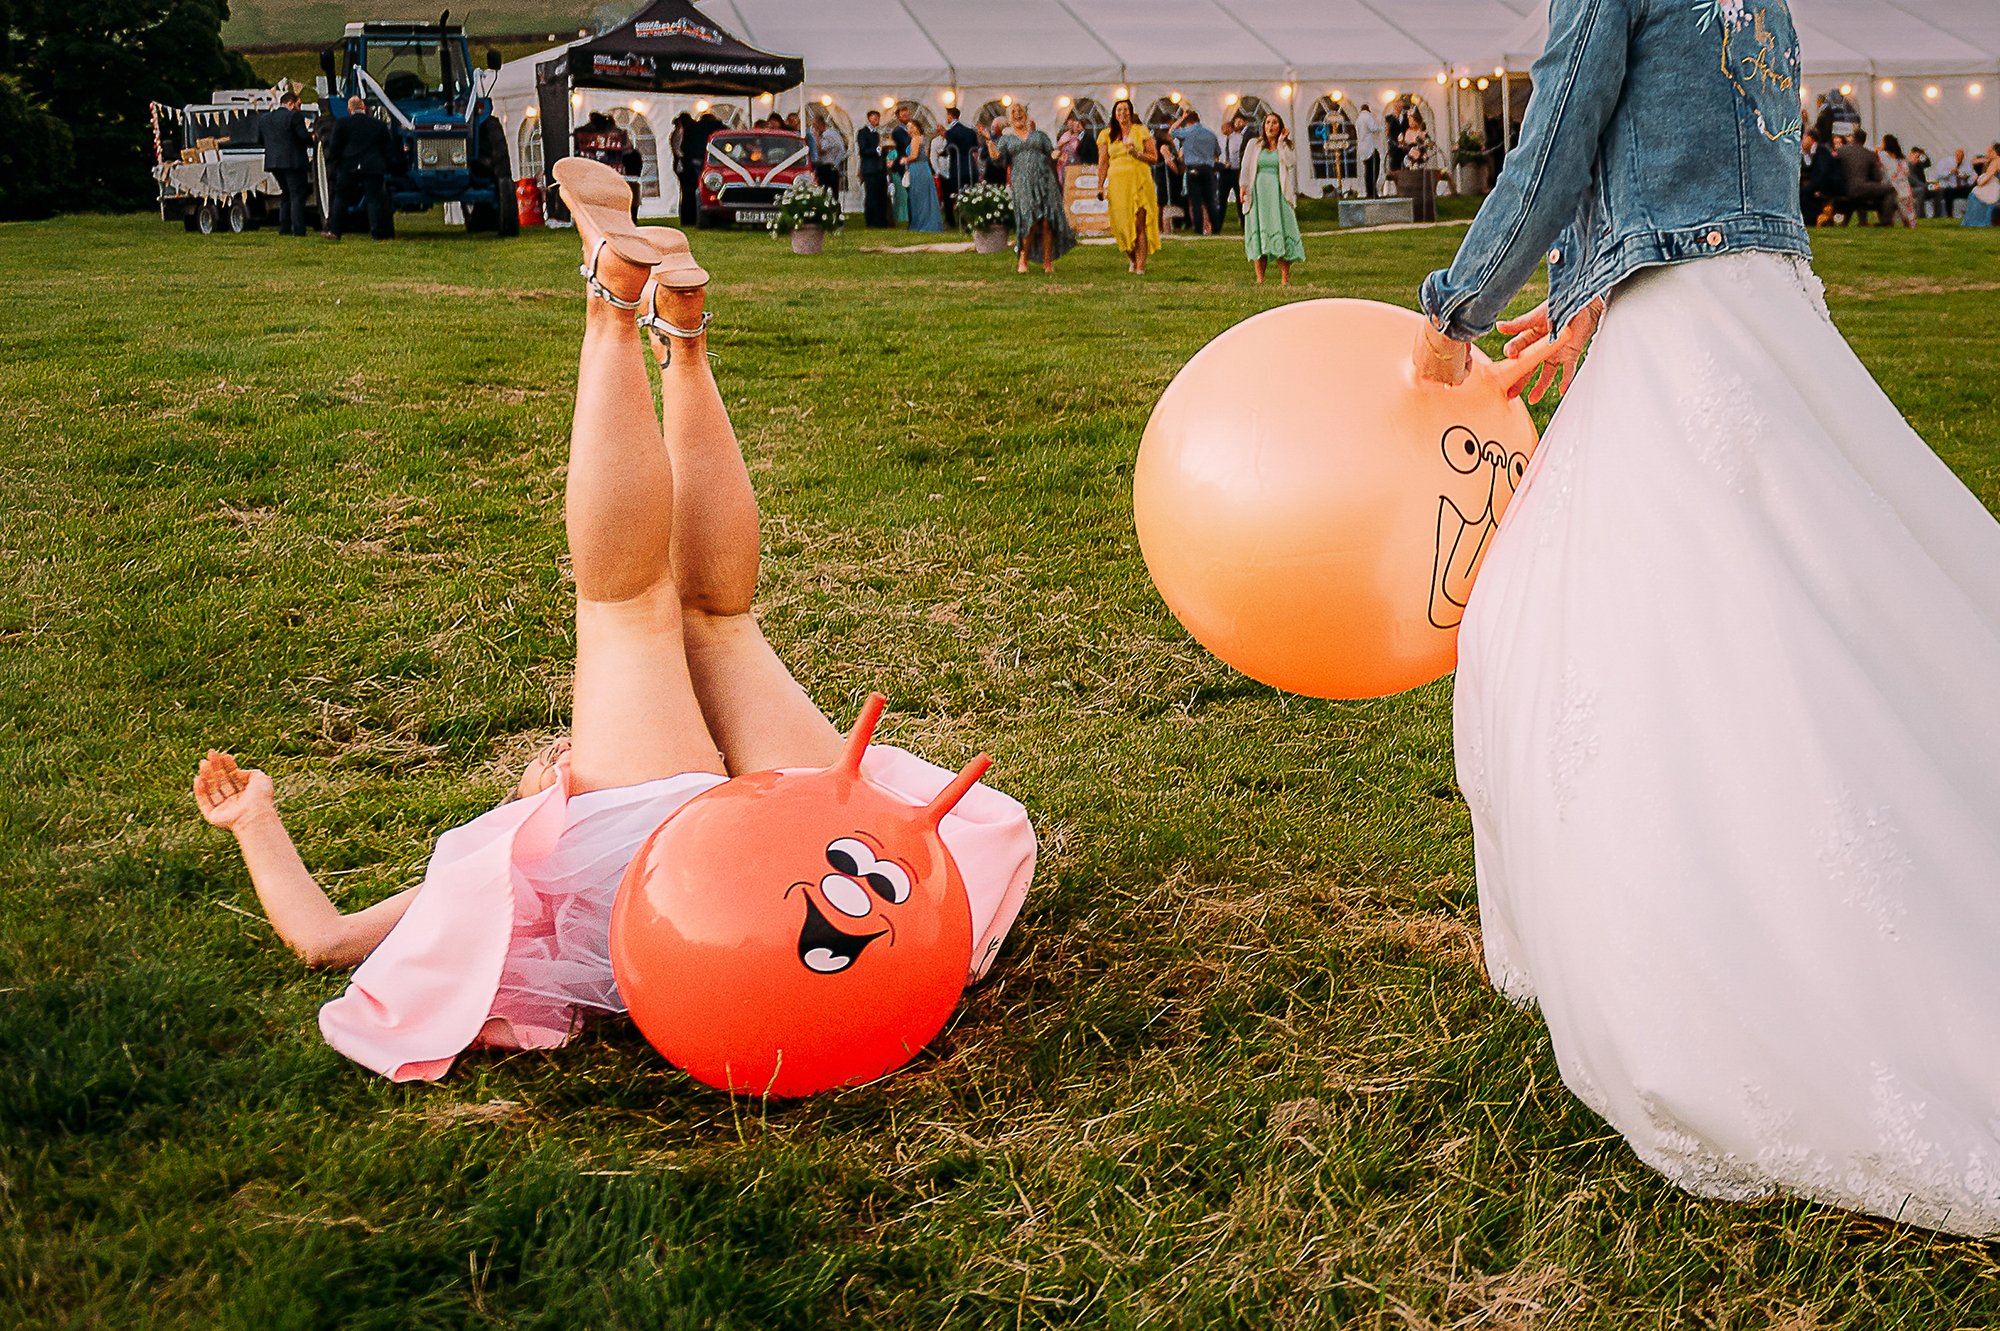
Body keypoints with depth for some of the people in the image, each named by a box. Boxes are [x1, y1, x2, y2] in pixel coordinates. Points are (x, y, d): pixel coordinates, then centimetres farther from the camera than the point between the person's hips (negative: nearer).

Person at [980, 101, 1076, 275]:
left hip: (1044, 180, 1)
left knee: (1046, 222, -8)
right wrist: (988, 140, -9)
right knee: (1029, 221, -15)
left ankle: (1048, 262, -2)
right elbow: (996, 157, 1)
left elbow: (1051, 155, 13)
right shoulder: (1006, 138, 16)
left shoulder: (1039, 135, 19)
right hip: (1022, 183, -1)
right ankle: (1023, 260, -1)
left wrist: (1057, 153, -8)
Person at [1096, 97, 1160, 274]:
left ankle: (1140, 266, -8)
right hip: (1117, 183, 1)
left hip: (1140, 181, -1)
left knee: (1140, 224, -8)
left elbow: (1154, 157, 7)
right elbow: (1103, 162, 10)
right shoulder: (1107, 134, 11)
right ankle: (1132, 259, 20)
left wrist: (1137, 153, -10)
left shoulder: (1141, 131, 8)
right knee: (1121, 224, -3)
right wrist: (1100, 185, 2)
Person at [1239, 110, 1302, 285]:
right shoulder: (1254, 144, 15)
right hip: (1258, 194, 1)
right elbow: (1246, 167, 9)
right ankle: (1259, 279, -7)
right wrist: (1244, 187, -5)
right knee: (1258, 233, -6)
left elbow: (1290, 163, -7)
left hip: (1278, 195, -1)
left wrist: (1281, 142, -2)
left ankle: (1285, 279, -8)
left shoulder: (1288, 147, 12)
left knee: (1281, 232, -8)